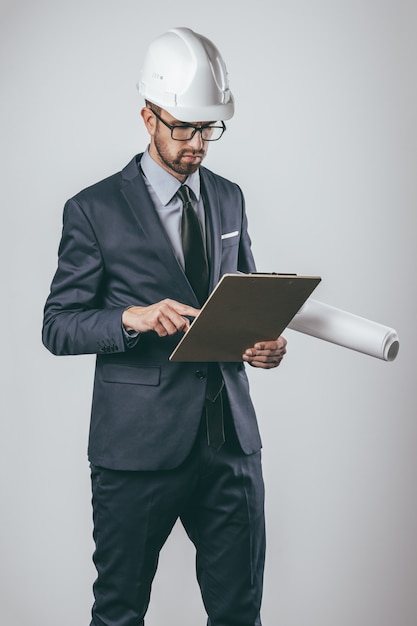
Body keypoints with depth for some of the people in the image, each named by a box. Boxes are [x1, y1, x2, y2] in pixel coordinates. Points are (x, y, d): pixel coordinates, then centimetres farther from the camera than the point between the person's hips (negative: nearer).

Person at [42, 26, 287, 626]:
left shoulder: (229, 198, 12)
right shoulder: (95, 209, -4)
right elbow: (57, 326, -5)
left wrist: (263, 340, -2)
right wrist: (134, 317, -23)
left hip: (230, 439, 4)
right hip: (140, 444, -4)